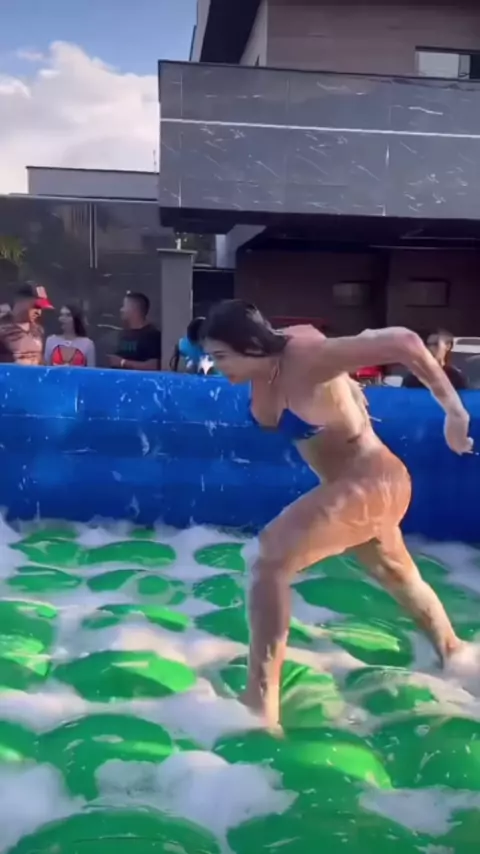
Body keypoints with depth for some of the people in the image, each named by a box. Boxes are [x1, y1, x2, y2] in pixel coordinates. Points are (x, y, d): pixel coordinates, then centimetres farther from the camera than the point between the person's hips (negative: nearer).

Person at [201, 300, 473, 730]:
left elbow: (403, 342, -30)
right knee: (399, 577, 30)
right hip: (358, 485, 10)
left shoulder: (305, 359, -28)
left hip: (372, 482, -10)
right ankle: (453, 654, 56)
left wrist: (453, 409, -26)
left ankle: (260, 706, -17)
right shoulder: (267, 366, -5)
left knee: (272, 556, -22)